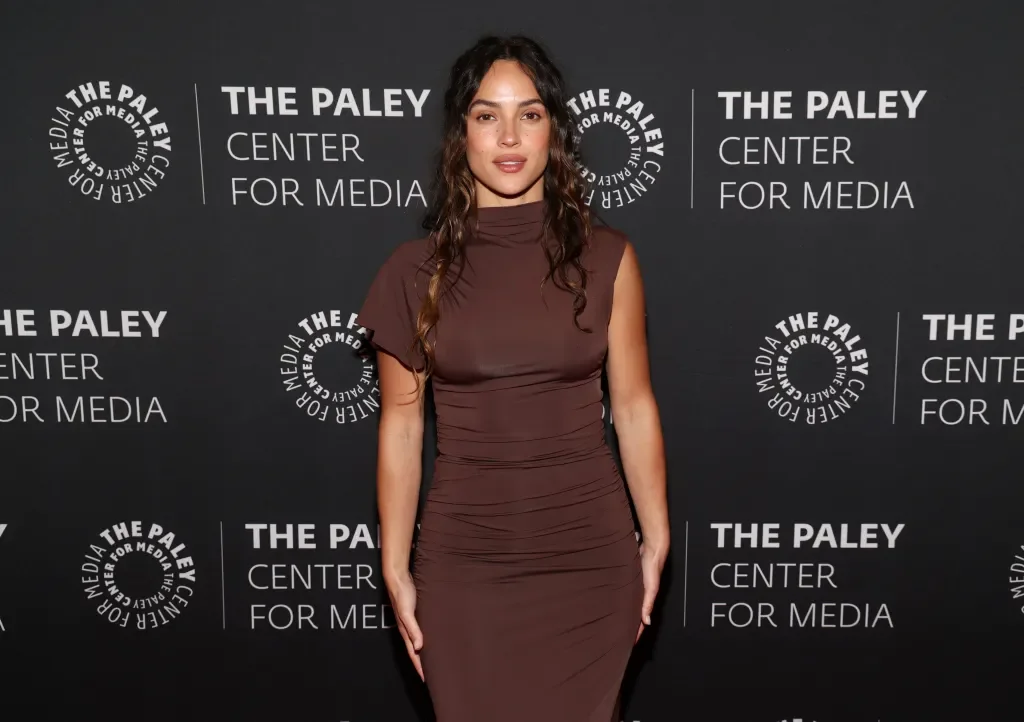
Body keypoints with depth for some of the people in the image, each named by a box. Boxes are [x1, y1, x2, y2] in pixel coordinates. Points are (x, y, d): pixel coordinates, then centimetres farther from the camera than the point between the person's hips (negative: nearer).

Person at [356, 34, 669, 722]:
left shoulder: (607, 258, -3)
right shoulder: (417, 270, -3)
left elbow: (634, 406, 2)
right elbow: (401, 424, 0)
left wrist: (656, 541, 3)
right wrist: (396, 570, 1)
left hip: (590, 556, 0)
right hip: (465, 562, 0)